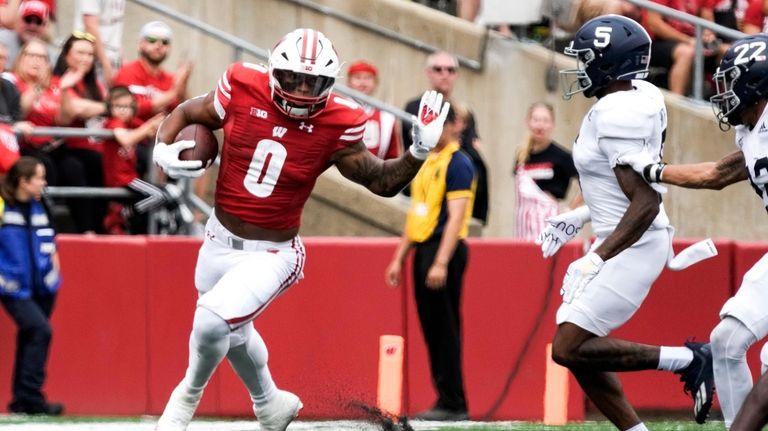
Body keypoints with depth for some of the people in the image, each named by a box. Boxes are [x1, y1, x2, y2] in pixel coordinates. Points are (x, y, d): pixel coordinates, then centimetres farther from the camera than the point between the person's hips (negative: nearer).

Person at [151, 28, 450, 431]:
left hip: (272, 255, -4)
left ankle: (188, 396, 8)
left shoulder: (335, 126, -14)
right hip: (220, 242, 4)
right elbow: (184, 114, 3)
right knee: (234, 332, 25)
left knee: (213, 321, -24)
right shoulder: (241, 92, -13)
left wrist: (418, 153, -21)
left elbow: (381, 181, -3)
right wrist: (162, 148, -16)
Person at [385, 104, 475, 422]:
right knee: (431, 328, 9)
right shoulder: (428, 162, 17)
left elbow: (456, 216, -17)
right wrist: (399, 257, 19)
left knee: (444, 328, -7)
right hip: (423, 249, 9)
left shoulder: (458, 163, -10)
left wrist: (441, 263, -23)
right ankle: (446, 400, 12)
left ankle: (453, 404, -5)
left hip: (445, 250, -9)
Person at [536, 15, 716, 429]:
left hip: (633, 247, -10)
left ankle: (688, 360, -4)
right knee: (578, 351, 11)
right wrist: (579, 217, 21)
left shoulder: (617, 115, -22)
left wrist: (598, 260, -27)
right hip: (619, 241, 10)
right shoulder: (637, 98, 8)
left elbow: (647, 202, -27)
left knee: (569, 349, -9)